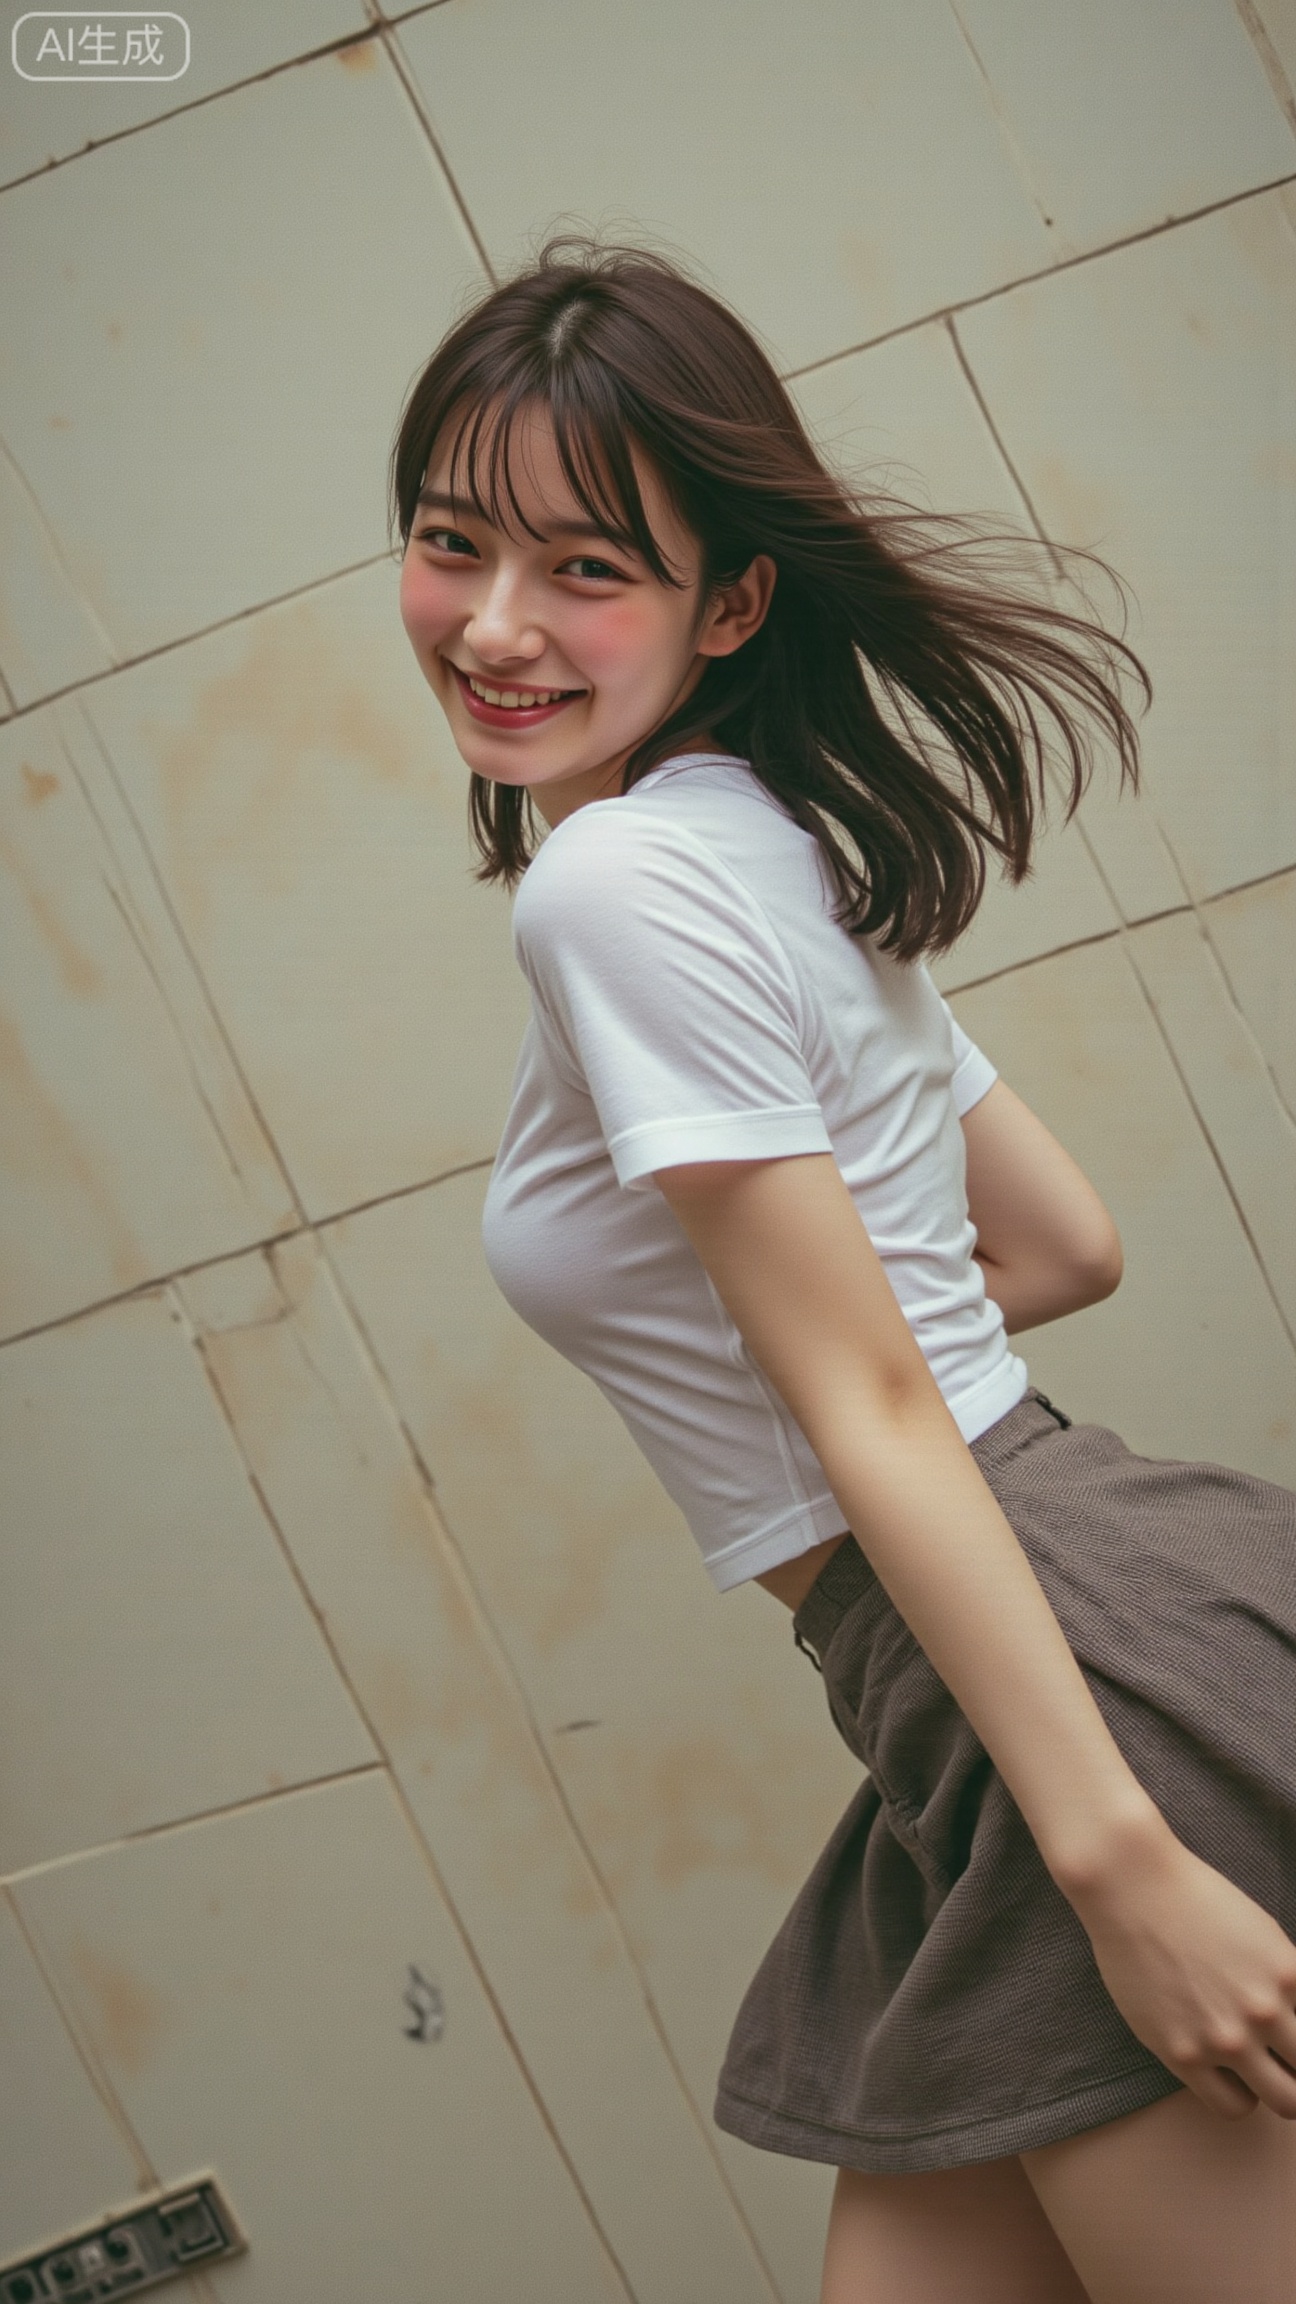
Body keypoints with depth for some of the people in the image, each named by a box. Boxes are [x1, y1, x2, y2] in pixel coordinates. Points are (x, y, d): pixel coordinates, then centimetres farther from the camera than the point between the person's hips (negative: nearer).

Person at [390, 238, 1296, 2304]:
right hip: (1009, 1704, 10)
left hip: (1076, 1692, -10)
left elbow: (875, 1414, -18)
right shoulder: (772, 835, 13)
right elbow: (1066, 1247, 18)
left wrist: (1120, 1857, -17)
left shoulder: (621, 879, -14)